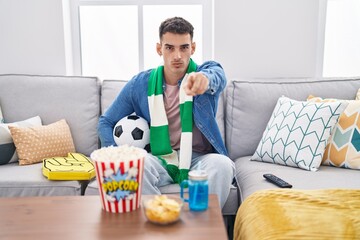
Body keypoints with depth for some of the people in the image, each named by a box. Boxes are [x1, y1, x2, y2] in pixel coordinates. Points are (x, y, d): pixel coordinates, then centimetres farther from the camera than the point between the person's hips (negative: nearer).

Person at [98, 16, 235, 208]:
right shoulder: (140, 84, 2)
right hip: (159, 160, 1)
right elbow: (105, 122, 10)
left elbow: (217, 76, -29)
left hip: (199, 159, 0)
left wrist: (205, 78, -56)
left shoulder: (207, 71, -2)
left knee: (222, 164, -34)